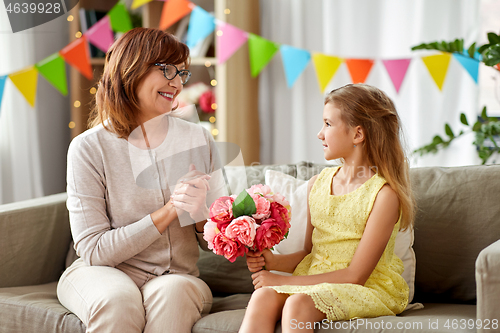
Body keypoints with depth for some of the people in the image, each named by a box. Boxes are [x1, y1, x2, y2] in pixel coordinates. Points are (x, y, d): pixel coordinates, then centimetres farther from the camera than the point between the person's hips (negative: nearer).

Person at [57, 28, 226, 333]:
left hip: (177, 277, 1)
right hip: (100, 274, -1)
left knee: (172, 292, -33)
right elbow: (94, 250, -10)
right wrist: (169, 210, -17)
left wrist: (200, 214, -16)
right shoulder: (89, 148, -7)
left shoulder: (199, 141, 3)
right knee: (117, 299, -34)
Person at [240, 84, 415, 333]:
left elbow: (355, 275, -14)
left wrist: (283, 281, -14)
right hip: (315, 283, 6)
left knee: (297, 304, -34)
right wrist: (274, 261, -3)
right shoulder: (318, 184, 11)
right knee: (262, 298, -26)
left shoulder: (384, 193, -11)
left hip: (369, 289, -6)